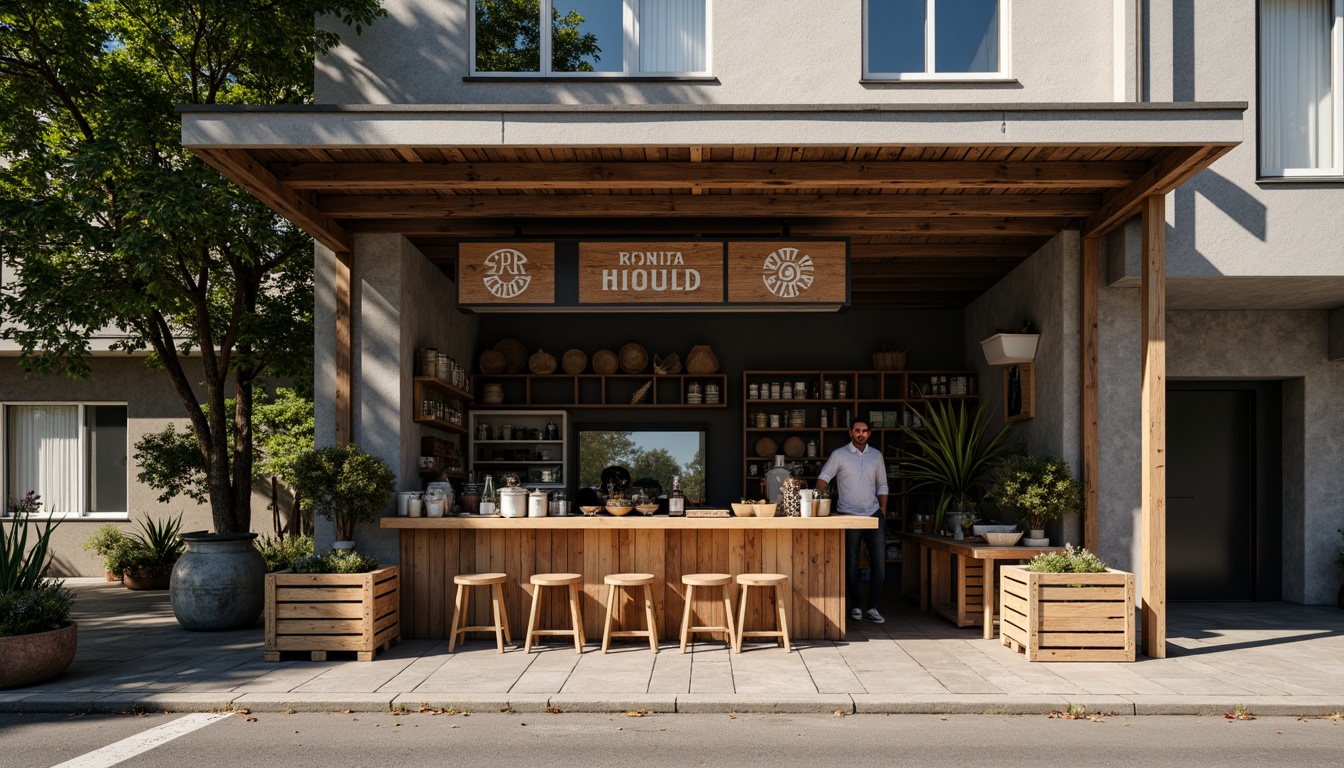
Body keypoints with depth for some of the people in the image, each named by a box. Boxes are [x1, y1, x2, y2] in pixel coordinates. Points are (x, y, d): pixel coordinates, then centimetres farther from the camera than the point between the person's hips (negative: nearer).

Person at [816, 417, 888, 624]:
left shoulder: (876, 455, 8)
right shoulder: (839, 455, -2)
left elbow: (882, 486, 13)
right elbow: (823, 479, -5)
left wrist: (883, 514, 6)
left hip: (873, 515, 3)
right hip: (848, 516, -3)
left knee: (879, 564, -2)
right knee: (851, 564, 5)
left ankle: (872, 607, 8)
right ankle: (855, 606, 18)